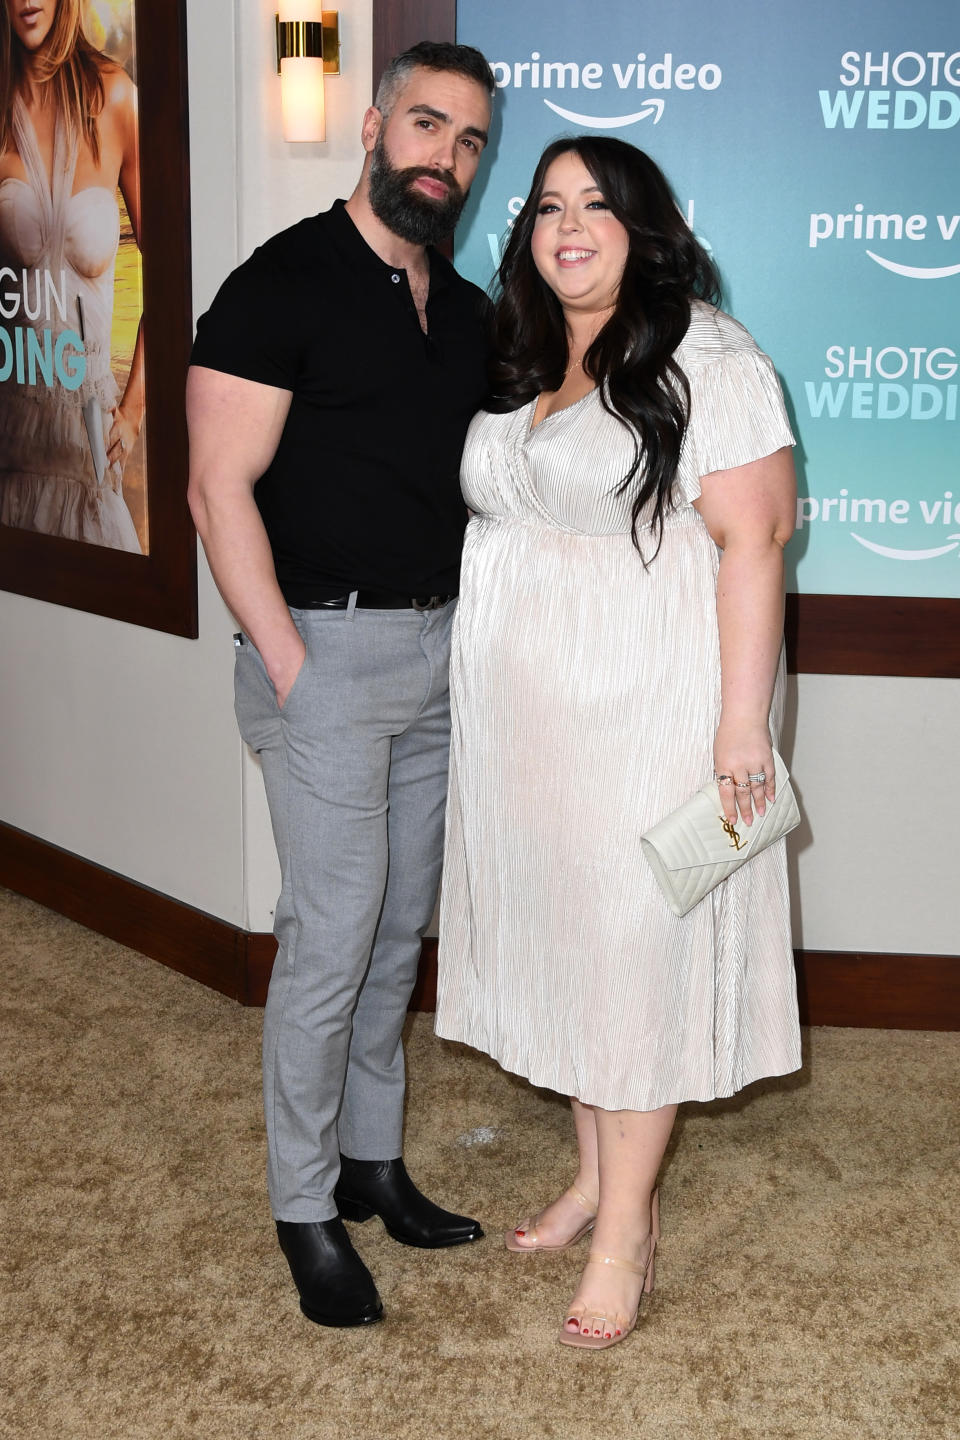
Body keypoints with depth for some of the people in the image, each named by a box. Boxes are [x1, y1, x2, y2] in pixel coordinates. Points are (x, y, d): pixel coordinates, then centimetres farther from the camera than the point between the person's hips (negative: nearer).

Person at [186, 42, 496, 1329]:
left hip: (441, 647, 7)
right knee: (333, 933, -4)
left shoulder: (468, 314, 13)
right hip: (330, 648, -6)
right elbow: (221, 485, -12)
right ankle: (305, 1207, 12)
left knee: (401, 928, 13)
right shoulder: (286, 284, -8)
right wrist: (289, 664, -16)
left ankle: (372, 1160, 28)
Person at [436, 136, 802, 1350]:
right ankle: (595, 1173, 30)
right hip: (524, 714, 7)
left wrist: (743, 719, -20)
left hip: (646, 708, -7)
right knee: (557, 929, 13)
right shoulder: (517, 363, 12)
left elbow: (750, 543, -15)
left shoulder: (705, 363, -10)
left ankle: (627, 1226, 13)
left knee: (635, 942, 0)